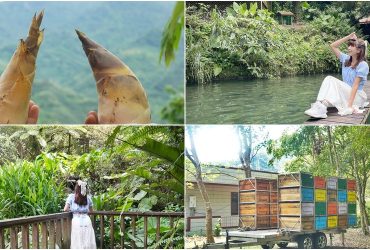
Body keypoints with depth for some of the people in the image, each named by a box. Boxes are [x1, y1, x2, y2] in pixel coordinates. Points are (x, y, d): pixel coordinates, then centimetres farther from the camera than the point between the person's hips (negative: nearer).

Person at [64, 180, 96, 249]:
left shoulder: (71, 197, 1)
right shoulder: (88, 198, 9)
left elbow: (65, 209, -1)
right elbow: (91, 211, 19)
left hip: (76, 222, -2)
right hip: (87, 221, 2)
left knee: (77, 244, 0)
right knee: (88, 243, 6)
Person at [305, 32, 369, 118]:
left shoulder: (363, 65, -11)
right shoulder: (346, 59, 8)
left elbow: (355, 85, -19)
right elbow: (333, 46, 9)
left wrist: (349, 105, -26)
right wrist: (349, 37, 2)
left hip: (357, 96, -6)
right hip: (345, 94, 6)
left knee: (332, 80, -25)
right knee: (328, 79, -20)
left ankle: (321, 109, -42)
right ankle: (319, 106, -41)